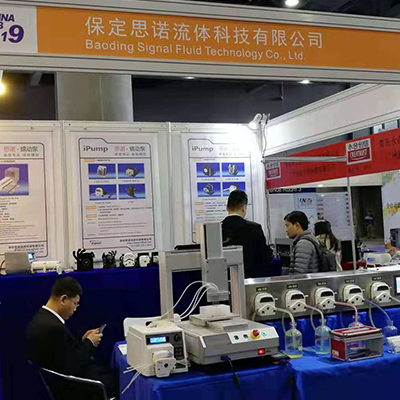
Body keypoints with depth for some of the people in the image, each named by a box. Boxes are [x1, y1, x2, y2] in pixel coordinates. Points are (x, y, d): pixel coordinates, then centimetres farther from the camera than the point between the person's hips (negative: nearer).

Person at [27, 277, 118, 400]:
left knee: (112, 372, 16)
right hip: (69, 388, -9)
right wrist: (89, 343, -12)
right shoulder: (54, 327, -30)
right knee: (117, 379, 3)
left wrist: (83, 341, 3)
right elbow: (72, 369, -24)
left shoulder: (41, 318, -1)